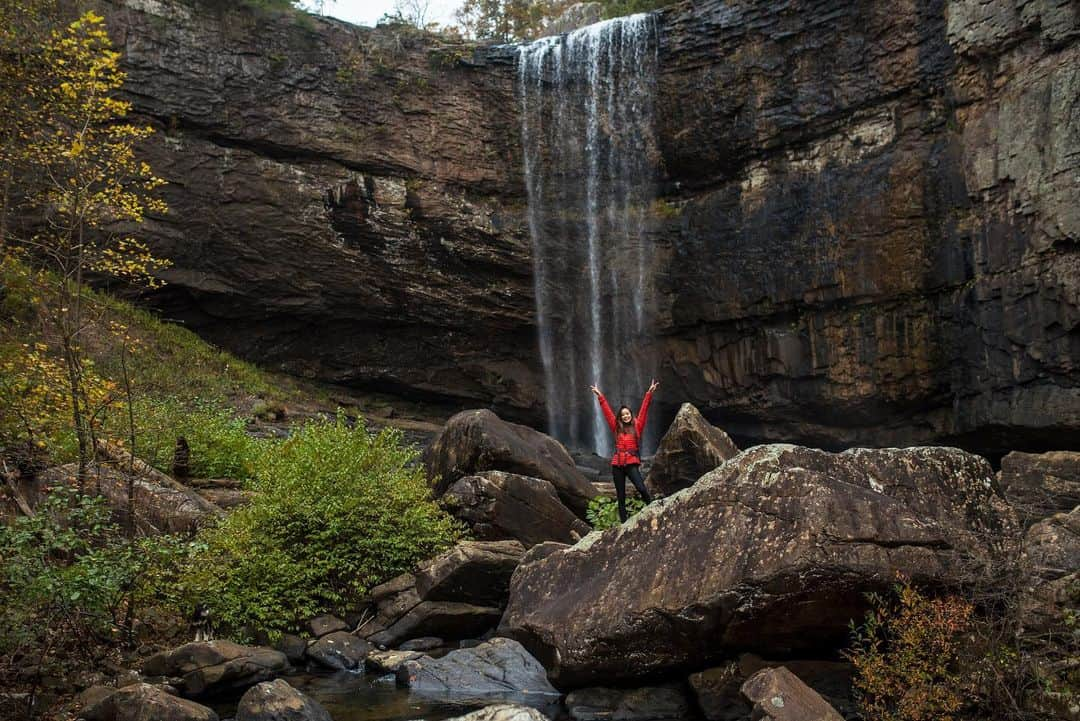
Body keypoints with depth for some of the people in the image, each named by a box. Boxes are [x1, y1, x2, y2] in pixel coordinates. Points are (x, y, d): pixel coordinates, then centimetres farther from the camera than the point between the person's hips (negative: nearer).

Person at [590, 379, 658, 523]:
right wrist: (600, 396, 14)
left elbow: (644, 410, 2)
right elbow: (607, 411, 13)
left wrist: (649, 393, -3)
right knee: (621, 497, 3)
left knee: (642, 489, -24)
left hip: (632, 463, -3)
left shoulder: (637, 426, 7)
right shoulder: (617, 428, 12)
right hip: (617, 464, 3)